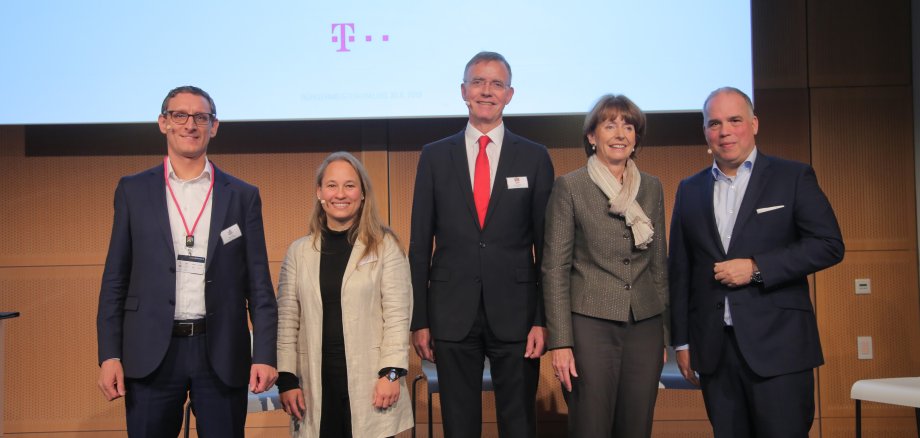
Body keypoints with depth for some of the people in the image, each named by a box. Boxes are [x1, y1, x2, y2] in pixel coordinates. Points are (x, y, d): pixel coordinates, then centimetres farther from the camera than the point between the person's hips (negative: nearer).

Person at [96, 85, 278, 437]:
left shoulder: (242, 196, 7)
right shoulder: (133, 191, 8)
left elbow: (259, 285, 5)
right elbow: (115, 280, 7)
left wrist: (264, 355, -4)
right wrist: (109, 355, -1)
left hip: (222, 354, 0)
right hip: (152, 354, 0)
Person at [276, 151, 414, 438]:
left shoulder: (385, 247, 1)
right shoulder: (299, 251, 9)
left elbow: (397, 315, -2)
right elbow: (287, 320, 7)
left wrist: (391, 373, -9)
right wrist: (286, 378, 2)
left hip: (370, 383, -2)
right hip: (317, 385, 2)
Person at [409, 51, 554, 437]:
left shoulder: (534, 157, 3)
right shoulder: (435, 157, 5)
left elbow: (547, 245, 2)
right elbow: (420, 245, 5)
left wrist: (542, 318, -4)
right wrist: (419, 319, 2)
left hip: (515, 314, 0)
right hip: (452, 315, 1)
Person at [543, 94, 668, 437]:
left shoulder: (652, 188, 11)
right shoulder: (569, 187, -2)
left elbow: (659, 263, 16)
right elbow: (554, 268, -5)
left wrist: (664, 333, 13)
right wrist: (560, 342, -11)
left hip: (645, 327, 4)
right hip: (590, 325, -4)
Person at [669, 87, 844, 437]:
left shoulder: (793, 178, 2)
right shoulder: (689, 191, 12)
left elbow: (829, 246, -5)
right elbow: (680, 271, 13)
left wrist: (756, 268, -13)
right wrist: (681, 341, 9)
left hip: (778, 345, -3)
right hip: (714, 350, 3)